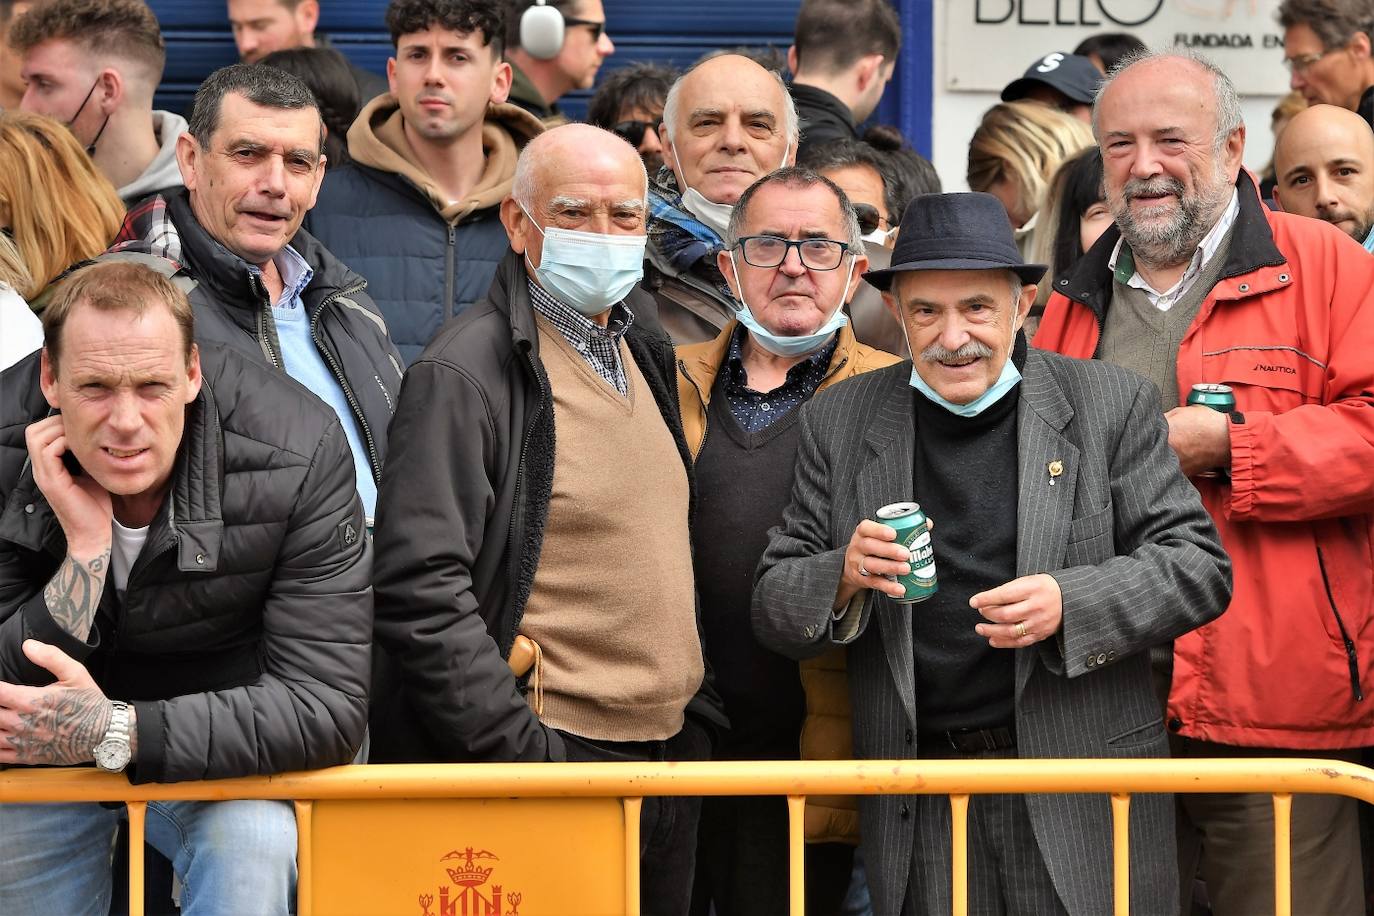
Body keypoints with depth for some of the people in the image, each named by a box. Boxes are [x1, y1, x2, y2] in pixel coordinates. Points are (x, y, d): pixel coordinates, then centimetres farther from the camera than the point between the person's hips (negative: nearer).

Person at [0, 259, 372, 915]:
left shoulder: (297, 452, -24)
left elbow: (328, 707, -26)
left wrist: (118, 732, -36)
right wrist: (86, 548, -33)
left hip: (224, 746, -4)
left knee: (257, 843, -31)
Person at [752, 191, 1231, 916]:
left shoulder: (1113, 406, 1)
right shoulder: (838, 423, 7)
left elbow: (1198, 567, -1)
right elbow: (773, 607, 7)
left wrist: (1070, 605, -18)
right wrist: (845, 577, -15)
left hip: (1084, 798, -1)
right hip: (917, 805, 2)